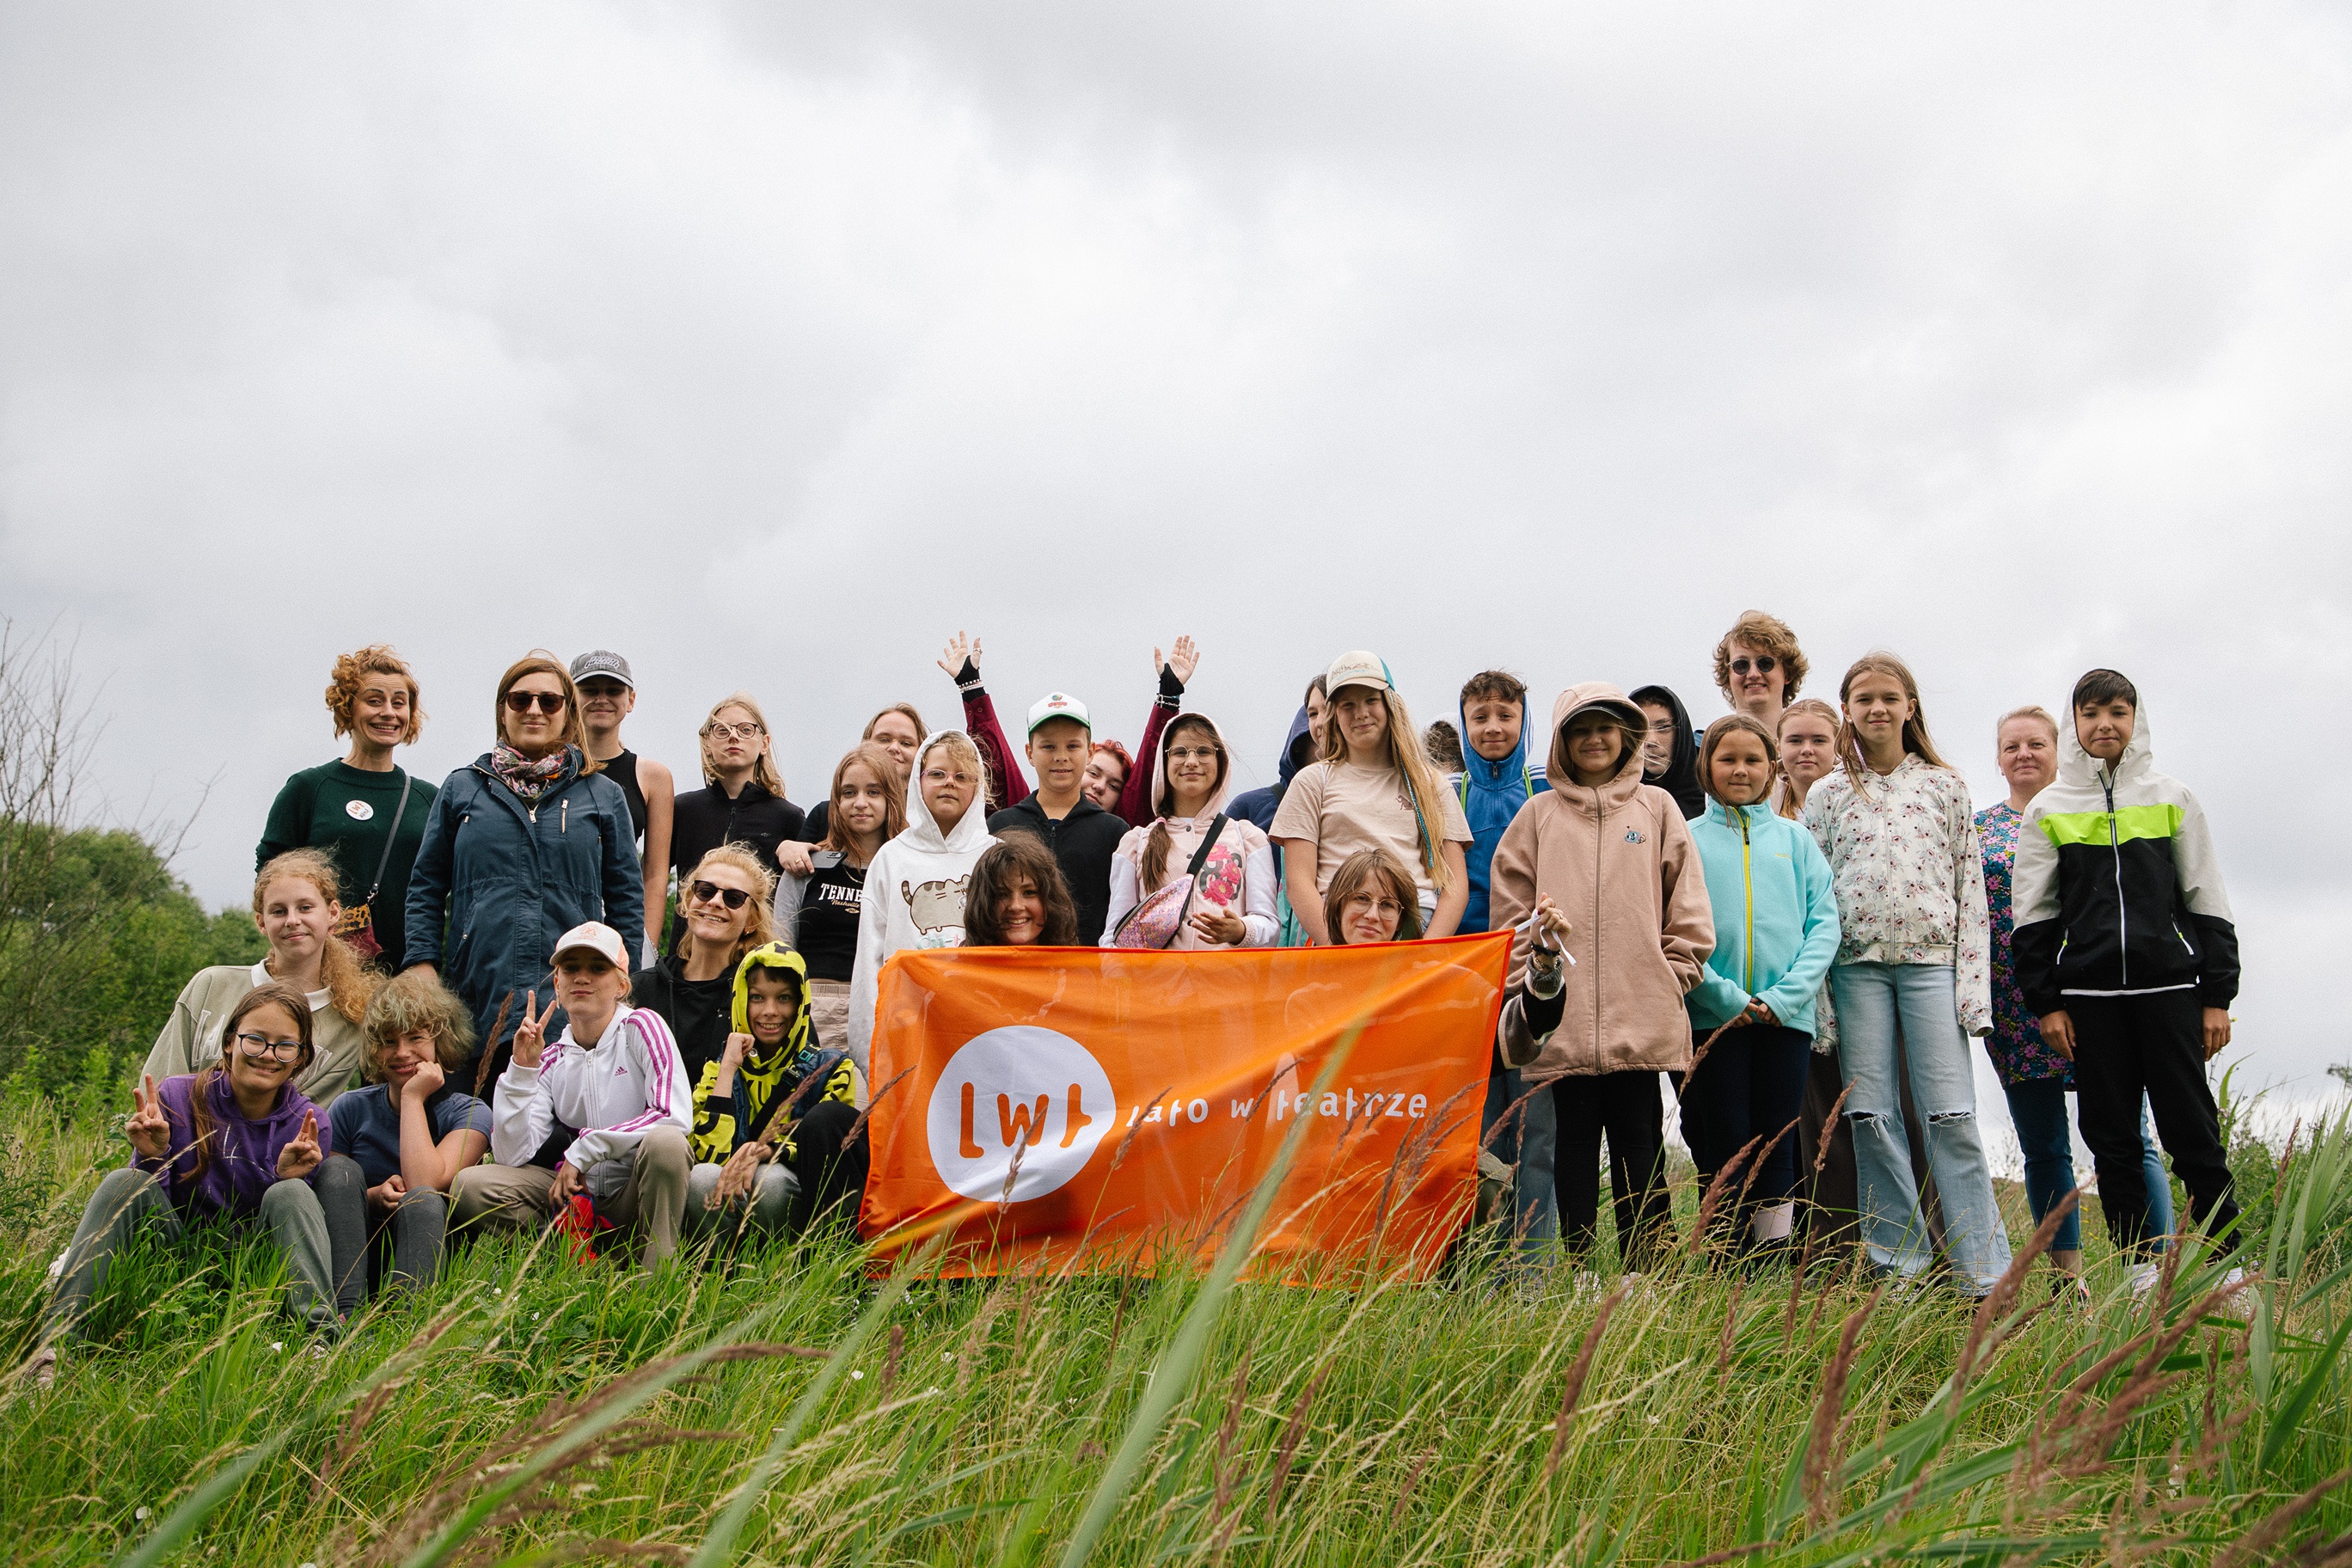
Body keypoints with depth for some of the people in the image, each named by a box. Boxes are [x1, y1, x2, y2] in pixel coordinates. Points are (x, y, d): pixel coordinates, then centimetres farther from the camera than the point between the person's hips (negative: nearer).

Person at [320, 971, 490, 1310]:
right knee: (341, 1169, -20)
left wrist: (413, 1097, -12)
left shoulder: (470, 1114, -2)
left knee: (421, 1200, -31)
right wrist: (373, 1198, -18)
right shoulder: (351, 1109, 6)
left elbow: (424, 1184, -20)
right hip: (352, 1258, 3)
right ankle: (346, 1312, -37)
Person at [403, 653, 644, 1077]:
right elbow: (426, 888, 13)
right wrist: (424, 969, 1)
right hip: (478, 993, 1)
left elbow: (627, 900, 11)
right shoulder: (461, 789, 13)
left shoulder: (603, 795, 12)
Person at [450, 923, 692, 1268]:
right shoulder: (551, 1061, 6)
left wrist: (582, 1151, -17)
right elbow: (511, 1156, -5)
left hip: (642, 1191, -4)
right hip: (579, 1193, 4)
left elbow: (675, 1115, -21)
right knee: (471, 1185, -15)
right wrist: (522, 1068, -12)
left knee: (664, 1141, -36)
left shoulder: (640, 1026, -6)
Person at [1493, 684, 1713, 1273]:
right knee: (1568, 1160, 4)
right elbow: (1511, 912, 7)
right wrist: (1531, 984, -3)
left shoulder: (1656, 808, 10)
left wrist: (1671, 980, 0)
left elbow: (1689, 913, 8)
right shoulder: (1538, 815, 10)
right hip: (1559, 1024, 0)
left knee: (1641, 1157, 4)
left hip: (1643, 1021, 0)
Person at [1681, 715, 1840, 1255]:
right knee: (1725, 1149, 0)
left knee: (1777, 1148, 3)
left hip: (1787, 1015, 1)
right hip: (1712, 1017, -1)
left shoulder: (1795, 839, 12)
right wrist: (1729, 998, -13)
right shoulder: (1686, 840, 6)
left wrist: (1783, 997, -9)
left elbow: (1825, 923, 4)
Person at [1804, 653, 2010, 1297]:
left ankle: (1985, 1274, -4)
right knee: (1871, 1116, 0)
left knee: (1951, 1115, -7)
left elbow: (1971, 886, 6)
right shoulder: (1826, 796, 10)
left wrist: (1972, 983, -2)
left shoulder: (1945, 786, 9)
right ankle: (1899, 1267, 7)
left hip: (1931, 957, -1)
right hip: (1856, 962, 1)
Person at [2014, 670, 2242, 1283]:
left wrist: (2217, 996, 2)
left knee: (2192, 1128, -2)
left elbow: (2208, 903, 8)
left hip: (2168, 984, -1)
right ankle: (2140, 1267, 9)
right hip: (2088, 995, 1)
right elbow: (2034, 916, 8)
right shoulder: (2048, 810, 9)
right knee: (2111, 1135, 3)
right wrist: (2045, 1003, 1)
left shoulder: (2173, 799, 8)